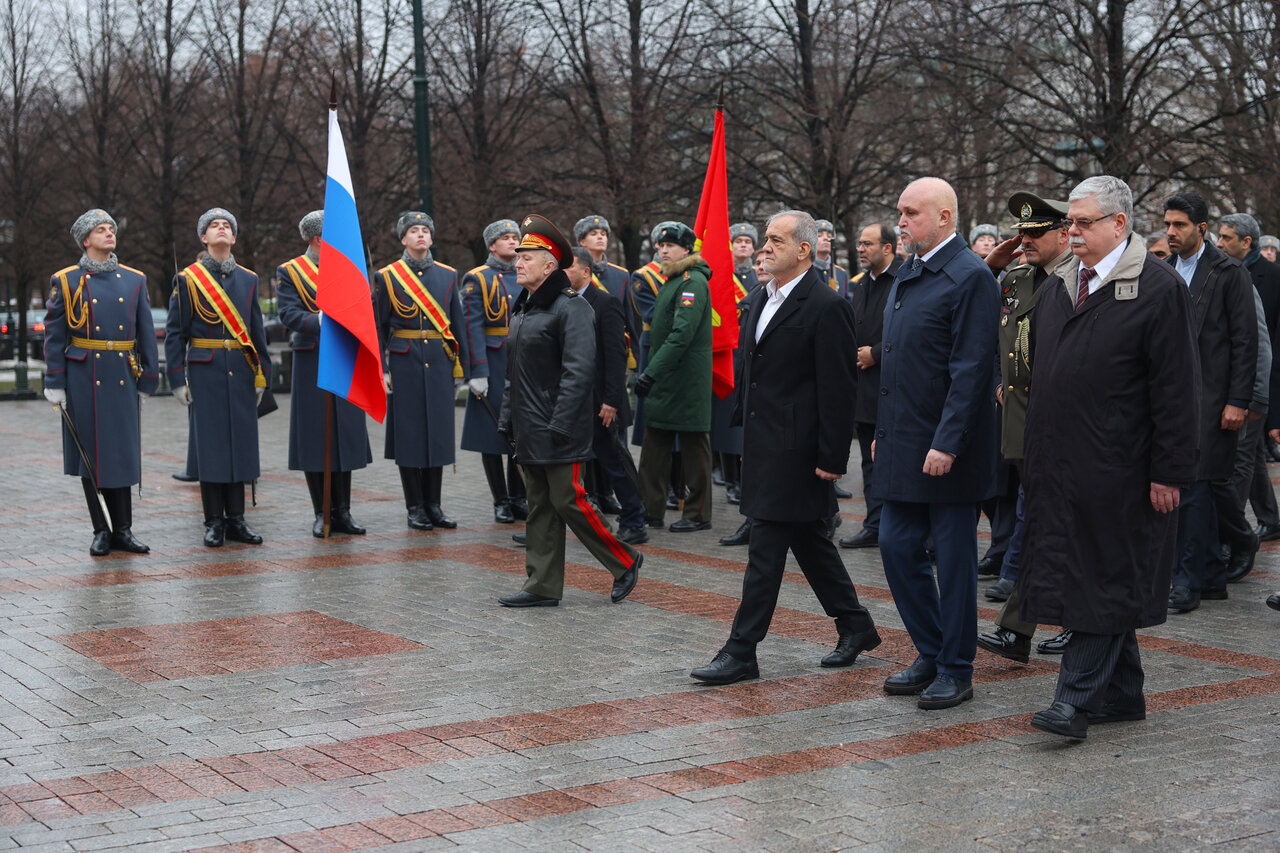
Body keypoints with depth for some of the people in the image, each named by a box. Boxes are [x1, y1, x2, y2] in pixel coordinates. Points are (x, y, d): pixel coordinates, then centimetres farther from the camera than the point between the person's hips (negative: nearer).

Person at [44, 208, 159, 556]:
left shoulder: (134, 280, 9)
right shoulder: (66, 281, 1)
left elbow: (146, 333, 10)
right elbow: (54, 335, 1)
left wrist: (147, 380, 6)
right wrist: (54, 384, -4)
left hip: (124, 379, 2)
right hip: (84, 380, -2)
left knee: (123, 452, 4)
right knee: (91, 453, 2)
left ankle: (123, 530, 11)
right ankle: (101, 531, 11)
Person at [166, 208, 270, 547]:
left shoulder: (248, 279, 11)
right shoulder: (187, 279, 2)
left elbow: (257, 331, 14)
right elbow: (175, 334, 0)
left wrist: (262, 375, 9)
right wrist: (177, 379, -5)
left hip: (241, 372, 3)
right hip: (205, 374, -3)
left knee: (240, 442, 4)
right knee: (210, 443, -1)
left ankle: (236, 519, 12)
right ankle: (214, 522, 6)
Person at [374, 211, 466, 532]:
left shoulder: (448, 275, 9)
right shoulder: (387, 277, 1)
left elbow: (457, 323, 12)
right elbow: (379, 328, 2)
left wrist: (460, 364, 9)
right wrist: (382, 369, -4)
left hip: (439, 363, 3)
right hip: (404, 363, -3)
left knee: (438, 430, 4)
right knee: (409, 432, 0)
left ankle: (433, 505, 12)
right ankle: (415, 507, 7)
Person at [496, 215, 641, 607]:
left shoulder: (571, 308, -13)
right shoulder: (522, 308, 14)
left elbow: (578, 372, -20)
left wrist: (559, 425, -23)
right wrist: (507, 418, 16)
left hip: (559, 431, -9)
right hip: (529, 430, 9)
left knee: (567, 501, -6)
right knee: (539, 507, 10)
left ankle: (625, 562, 10)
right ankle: (543, 587, 15)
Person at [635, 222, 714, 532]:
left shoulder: (693, 282, -15)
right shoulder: (670, 281, 16)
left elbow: (682, 334, -24)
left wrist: (652, 371, -26)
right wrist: (649, 370, 18)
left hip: (687, 383, -10)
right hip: (664, 380, 10)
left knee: (693, 446, 0)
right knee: (654, 448, 10)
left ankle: (698, 515, 8)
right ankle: (651, 511, 15)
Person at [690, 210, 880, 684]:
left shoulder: (827, 306, -14)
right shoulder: (761, 299, 13)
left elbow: (838, 389, -15)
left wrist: (832, 458, -17)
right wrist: (744, 426, 17)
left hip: (794, 449, -9)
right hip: (763, 444, 9)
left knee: (766, 547, -6)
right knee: (809, 541, 16)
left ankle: (741, 652, -1)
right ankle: (855, 627, 29)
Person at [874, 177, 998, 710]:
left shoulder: (970, 278, -14)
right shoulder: (907, 276, 14)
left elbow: (970, 369, -19)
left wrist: (947, 443, -22)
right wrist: (883, 431, 17)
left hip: (947, 450, -9)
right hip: (902, 444, 9)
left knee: (954, 559, 2)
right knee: (897, 547, 10)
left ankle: (956, 670, 13)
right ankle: (931, 655, 24)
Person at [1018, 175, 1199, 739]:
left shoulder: (1158, 287, -10)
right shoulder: (1058, 287, 13)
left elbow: (1176, 390, -12)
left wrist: (1169, 472, -15)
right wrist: (1036, 455, 16)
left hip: (1117, 470, -7)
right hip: (1059, 465, 8)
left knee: (1105, 580, -2)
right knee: (1080, 575, 12)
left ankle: (1076, 698, -2)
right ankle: (1122, 695, 22)